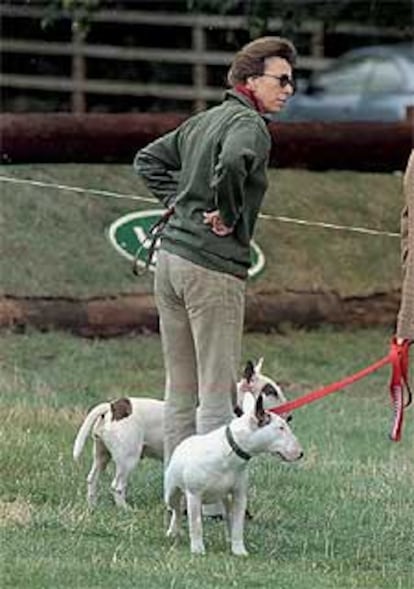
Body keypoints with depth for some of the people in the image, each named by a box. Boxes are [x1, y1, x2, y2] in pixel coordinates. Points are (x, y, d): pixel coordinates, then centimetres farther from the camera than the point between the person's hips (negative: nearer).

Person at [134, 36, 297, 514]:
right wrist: (227, 215, -19)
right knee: (218, 392, -3)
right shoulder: (249, 125, -11)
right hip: (213, 267, -9)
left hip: (170, 258, 9)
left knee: (179, 390, 12)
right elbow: (232, 162, -33)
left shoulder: (201, 121, 16)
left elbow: (148, 160, 25)